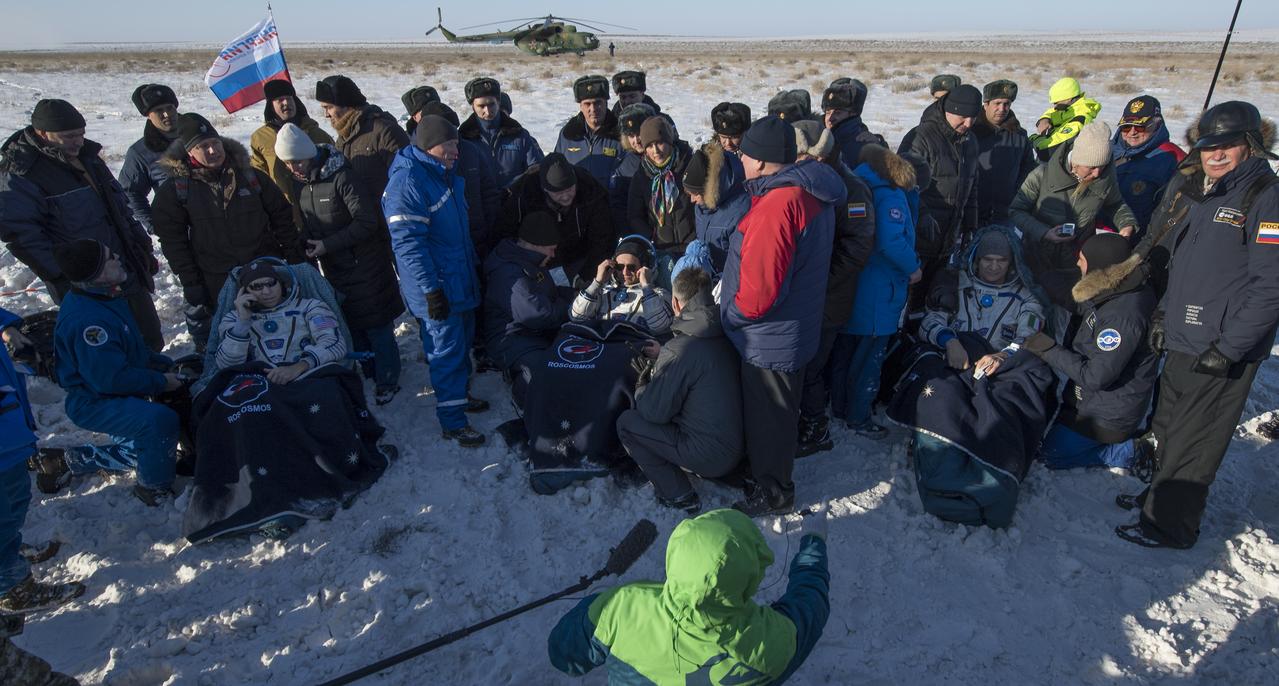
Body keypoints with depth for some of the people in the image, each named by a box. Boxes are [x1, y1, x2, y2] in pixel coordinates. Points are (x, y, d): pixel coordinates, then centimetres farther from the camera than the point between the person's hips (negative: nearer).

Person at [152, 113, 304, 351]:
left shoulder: (250, 175, 0)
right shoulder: (176, 189, -4)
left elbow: (282, 216, 6)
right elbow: (172, 240, -3)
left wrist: (295, 259, 3)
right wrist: (189, 282, -8)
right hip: (217, 284, -1)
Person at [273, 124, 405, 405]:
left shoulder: (340, 176, -19)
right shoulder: (298, 182, 4)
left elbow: (367, 222, -21)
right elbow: (306, 223, 15)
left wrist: (327, 245, -20)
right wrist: (308, 245, -4)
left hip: (364, 264, -7)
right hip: (334, 269, 7)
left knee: (377, 328, 0)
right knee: (353, 327, 14)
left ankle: (387, 381, 13)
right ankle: (369, 373, 29)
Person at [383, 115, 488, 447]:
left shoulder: (444, 173, 10)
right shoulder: (407, 182, -20)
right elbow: (408, 243, -23)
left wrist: (473, 264, 23)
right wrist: (431, 289, -24)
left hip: (461, 280, 9)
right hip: (437, 287, -9)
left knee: (463, 341, 20)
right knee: (447, 349, -2)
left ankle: (459, 394, 39)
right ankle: (451, 421, 9)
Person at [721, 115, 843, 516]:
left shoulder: (777, 205, -30)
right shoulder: (810, 192, 3)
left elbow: (759, 290, -32)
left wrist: (734, 313, -12)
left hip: (769, 339, -10)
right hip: (793, 329, 10)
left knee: (768, 417, 9)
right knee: (773, 411, 26)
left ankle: (774, 493, 29)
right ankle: (763, 469, 47)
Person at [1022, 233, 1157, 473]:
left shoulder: (1123, 316, -31)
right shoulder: (1111, 293, 0)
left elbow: (1096, 376, -29)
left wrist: (1049, 350, -25)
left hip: (1108, 415, -9)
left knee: (1051, 454, -1)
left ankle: (1128, 452, 3)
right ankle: (1126, 440, 17)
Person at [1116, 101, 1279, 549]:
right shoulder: (1191, 191, 11)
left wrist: (1229, 348, -19)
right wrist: (1164, 314, 14)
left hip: (1223, 351, -7)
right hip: (1181, 339, 8)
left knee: (1192, 442, 1)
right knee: (1168, 425, 20)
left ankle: (1169, 525, 14)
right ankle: (1162, 494, 39)